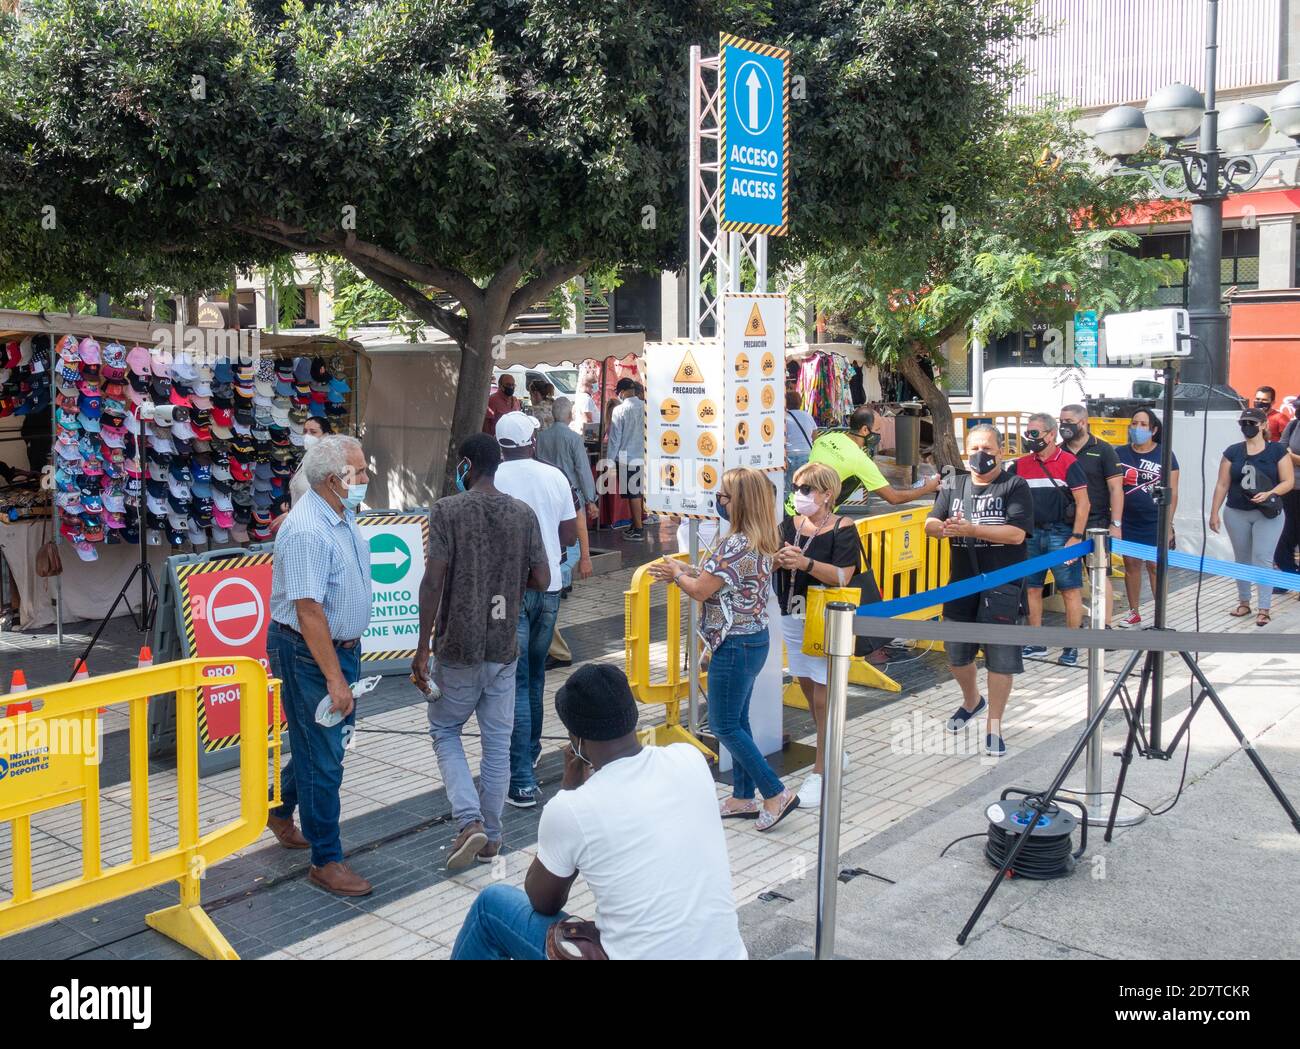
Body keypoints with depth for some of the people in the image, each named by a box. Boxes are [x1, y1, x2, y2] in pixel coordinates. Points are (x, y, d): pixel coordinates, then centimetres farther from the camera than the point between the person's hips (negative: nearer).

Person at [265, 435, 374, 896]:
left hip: (343, 645, 10)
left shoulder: (344, 516, 5)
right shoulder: (307, 531, -26)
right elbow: (308, 609, -28)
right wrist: (335, 678, -26)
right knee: (323, 757, -1)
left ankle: (280, 812, 45)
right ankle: (326, 861, 11)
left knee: (324, 740, 23)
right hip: (307, 654, -10)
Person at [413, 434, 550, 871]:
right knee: (497, 743, 12)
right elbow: (541, 580, 0)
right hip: (504, 647, 3)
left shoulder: (447, 510, -9)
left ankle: (470, 822, 0)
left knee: (445, 732, 15)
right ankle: (491, 837, 20)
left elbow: (433, 581, -14)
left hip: (458, 647, -3)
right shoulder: (524, 514, 1)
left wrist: (422, 648, -10)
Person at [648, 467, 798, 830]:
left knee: (725, 726, 1)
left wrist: (676, 574, 1)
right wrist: (687, 570, 10)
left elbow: (700, 591, -18)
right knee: (738, 722, 17)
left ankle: (776, 794, 4)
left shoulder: (737, 545, -24)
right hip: (754, 638, 10)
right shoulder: (762, 542, 6)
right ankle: (742, 798, 25)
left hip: (735, 646, -10)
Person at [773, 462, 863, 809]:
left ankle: (821, 771, 5)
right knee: (808, 689, 15)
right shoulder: (790, 524, 7)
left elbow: (843, 576, -19)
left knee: (823, 697, -3)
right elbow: (768, 562, 1)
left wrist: (805, 563, -29)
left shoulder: (842, 529, -10)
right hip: (793, 618, 7)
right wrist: (779, 558, -20)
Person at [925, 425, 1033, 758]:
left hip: (1001, 584, -5)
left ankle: (994, 725, 11)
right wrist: (945, 527, -21)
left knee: (1001, 656, -3)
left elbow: (1017, 533, -17)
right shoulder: (954, 487, 9)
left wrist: (971, 529, -25)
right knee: (956, 653, 16)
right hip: (962, 583, 5)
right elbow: (930, 525, 3)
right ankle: (972, 701, 44)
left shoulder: (1015, 486, -6)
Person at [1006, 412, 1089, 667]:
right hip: (1032, 533, 5)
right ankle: (1036, 644, 21)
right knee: (1032, 588, 10)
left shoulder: (1068, 463, -6)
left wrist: (1076, 538, -13)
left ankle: (1072, 647, 8)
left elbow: (1083, 503, -8)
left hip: (1061, 534, -5)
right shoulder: (1021, 465, 8)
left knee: (1070, 590, -1)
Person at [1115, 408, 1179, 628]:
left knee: (1155, 565, -2)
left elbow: (1172, 492, 0)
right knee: (1131, 564, 7)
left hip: (1154, 522, -2)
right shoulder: (1120, 453, 5)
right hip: (1128, 521, 3)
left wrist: (1168, 523, -5)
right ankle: (1134, 614, 17)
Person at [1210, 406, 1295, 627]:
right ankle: (1244, 602, 23)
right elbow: (1222, 485, 5)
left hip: (1267, 514, -3)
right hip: (1236, 514, 3)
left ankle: (1264, 609, -4)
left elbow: (1288, 481, -3)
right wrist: (1214, 513, 2)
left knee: (1263, 559, -7)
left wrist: (1269, 494, -21)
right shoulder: (1232, 452, 3)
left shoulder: (1277, 450, -2)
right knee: (1242, 559, 11)